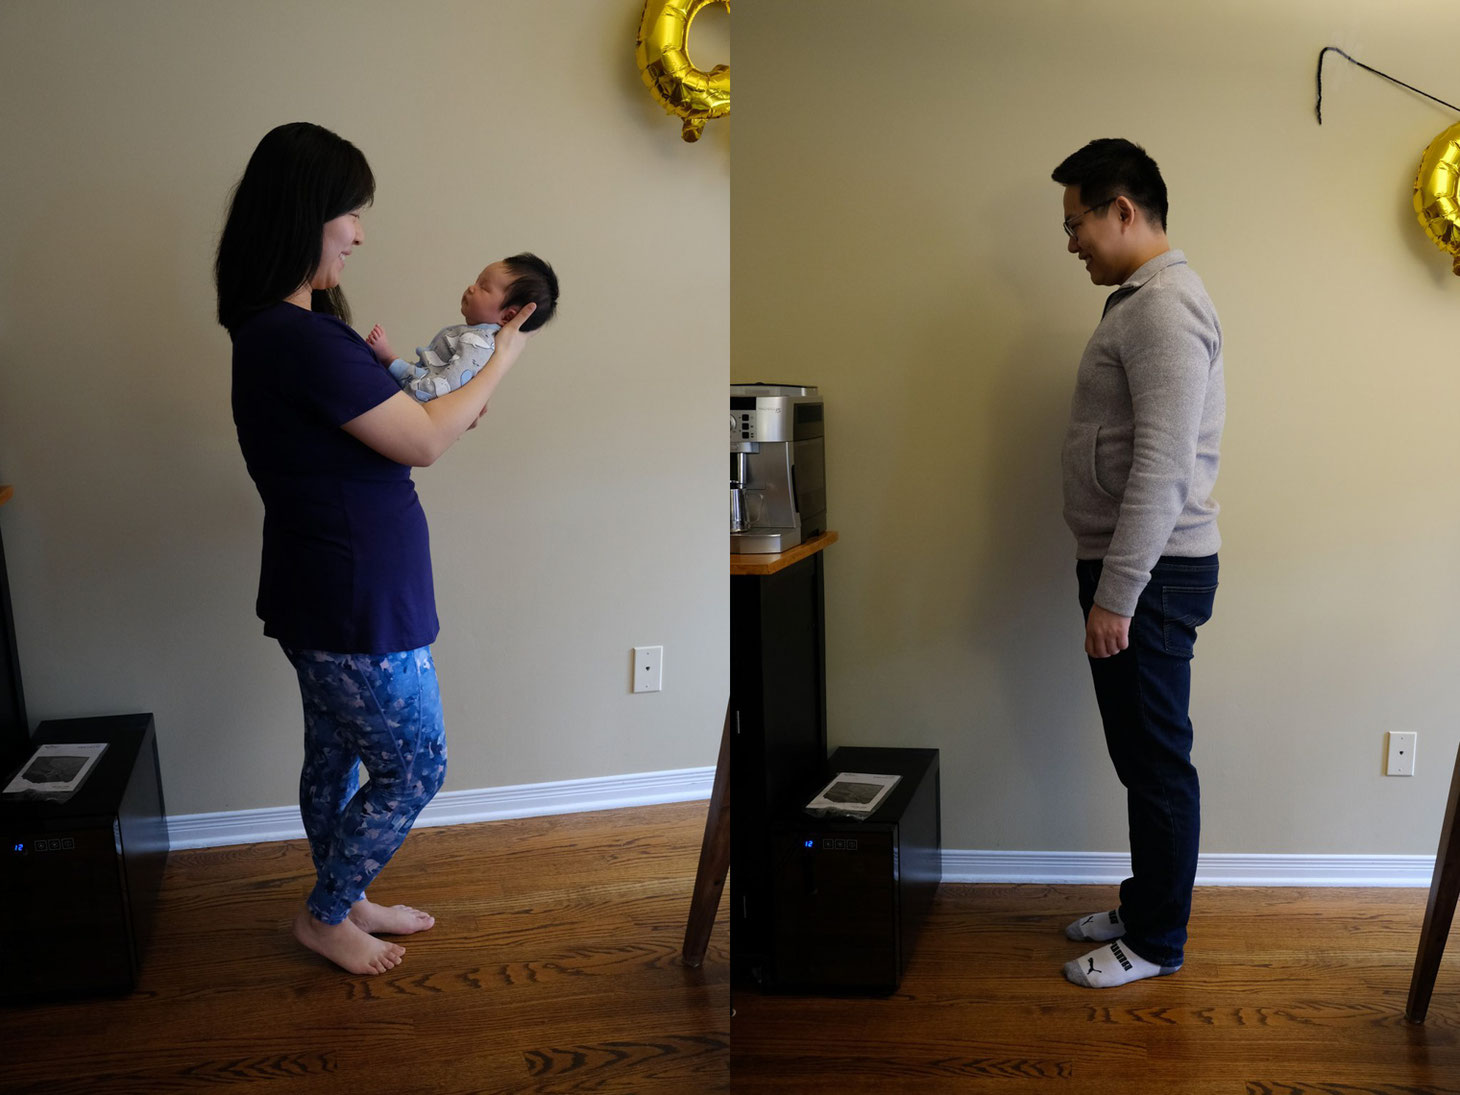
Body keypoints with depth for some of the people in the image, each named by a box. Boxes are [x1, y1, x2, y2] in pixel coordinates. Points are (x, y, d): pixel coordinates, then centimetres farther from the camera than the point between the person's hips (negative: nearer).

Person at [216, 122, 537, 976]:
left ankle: (345, 900, 40)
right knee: (415, 766, 7)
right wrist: (501, 364, -8)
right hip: (356, 606, -10)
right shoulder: (302, 339, -25)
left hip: (324, 594, 10)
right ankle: (326, 915, 24)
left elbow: (378, 427, 14)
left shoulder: (279, 328, 7)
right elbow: (422, 442, -20)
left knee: (337, 754, 22)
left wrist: (449, 415, 1)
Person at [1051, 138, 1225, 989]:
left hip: (1152, 575, -10)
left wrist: (1116, 596, -23)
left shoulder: (1166, 307, -18)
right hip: (1132, 568, 10)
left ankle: (1157, 942, 15)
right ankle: (1144, 908, 31)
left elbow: (1162, 467, -24)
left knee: (1157, 760, 2)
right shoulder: (1142, 301, 15)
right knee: (1140, 754, 18)